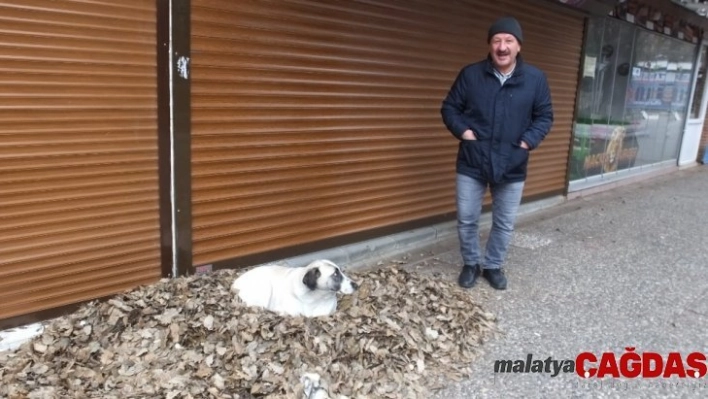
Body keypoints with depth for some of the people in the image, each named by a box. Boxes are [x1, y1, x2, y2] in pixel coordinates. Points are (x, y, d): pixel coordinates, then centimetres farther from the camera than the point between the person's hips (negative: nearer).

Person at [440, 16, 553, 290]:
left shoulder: (535, 79, -1)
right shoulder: (470, 75, -2)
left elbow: (545, 116, 6)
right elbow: (449, 107, 5)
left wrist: (528, 141, -8)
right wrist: (462, 131, -11)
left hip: (513, 167, 1)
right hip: (472, 164, 0)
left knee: (505, 224, 12)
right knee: (466, 220, 8)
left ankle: (493, 265, 33)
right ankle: (471, 264, 31)